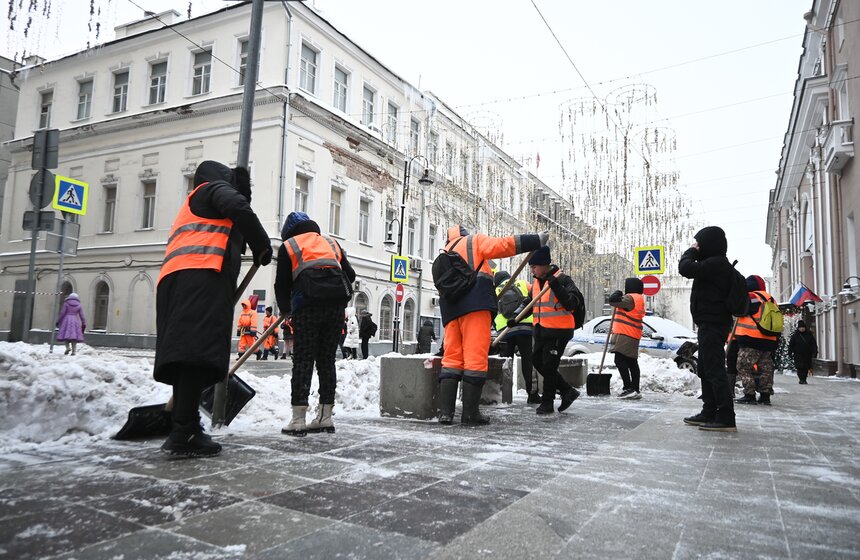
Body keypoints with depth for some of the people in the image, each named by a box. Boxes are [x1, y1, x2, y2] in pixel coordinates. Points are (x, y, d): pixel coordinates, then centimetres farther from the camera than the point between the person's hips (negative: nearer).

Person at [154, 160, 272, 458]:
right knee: (198, 351, -16)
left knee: (188, 352, 5)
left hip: (174, 279, 9)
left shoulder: (191, 204, 41)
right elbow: (238, 207, -8)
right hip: (203, 275, -9)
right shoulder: (215, 187, 17)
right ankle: (184, 433, -21)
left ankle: (184, 430, 5)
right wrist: (262, 246, 2)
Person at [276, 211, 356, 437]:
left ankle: (298, 420, 0)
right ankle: (325, 417, 14)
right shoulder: (331, 243, 27)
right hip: (337, 304, 4)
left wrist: (285, 308, 27)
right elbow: (350, 275, 17)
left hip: (308, 305, -4)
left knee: (303, 361, 1)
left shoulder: (288, 246, 15)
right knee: (327, 359, 11)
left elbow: (282, 285, 11)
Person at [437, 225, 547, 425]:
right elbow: (502, 245, 1)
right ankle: (470, 412, -8)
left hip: (450, 307, 6)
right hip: (475, 303, -6)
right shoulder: (474, 241, 15)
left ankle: (445, 411, -2)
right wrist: (536, 240, 5)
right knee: (476, 357, -7)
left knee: (451, 358, 5)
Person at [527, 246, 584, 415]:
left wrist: (556, 286, -32)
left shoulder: (562, 279, -13)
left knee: (549, 366, -4)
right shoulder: (536, 282, 10)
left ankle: (547, 402, 11)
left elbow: (574, 303, -23)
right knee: (539, 363, 12)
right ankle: (567, 391, 26)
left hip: (559, 331, -8)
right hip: (541, 330, 8)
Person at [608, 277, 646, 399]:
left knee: (620, 360, -12)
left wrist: (617, 293, 0)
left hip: (625, 335, -11)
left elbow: (613, 301, -19)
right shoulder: (639, 299, 20)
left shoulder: (630, 298, -14)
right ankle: (635, 390, 17)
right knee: (632, 363, 12)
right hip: (634, 336, 11)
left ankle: (629, 388, -16)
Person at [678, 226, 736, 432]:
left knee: (715, 370, -11)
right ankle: (709, 413, 24)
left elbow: (685, 268, -19)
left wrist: (691, 252, -5)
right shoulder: (719, 264, 19)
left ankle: (726, 417, -10)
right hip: (712, 324, 11)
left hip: (712, 324, -11)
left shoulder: (715, 263, -16)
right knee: (706, 370, 16)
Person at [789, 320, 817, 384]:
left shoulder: (809, 334, 7)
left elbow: (814, 344, 9)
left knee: (806, 368, 4)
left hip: (807, 355, 2)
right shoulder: (795, 335, 2)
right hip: (798, 355, -2)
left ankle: (804, 380, 15)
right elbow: (791, 345, 4)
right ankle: (802, 379, -7)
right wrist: (790, 353, 0)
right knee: (800, 367, -11)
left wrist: (815, 352, 0)